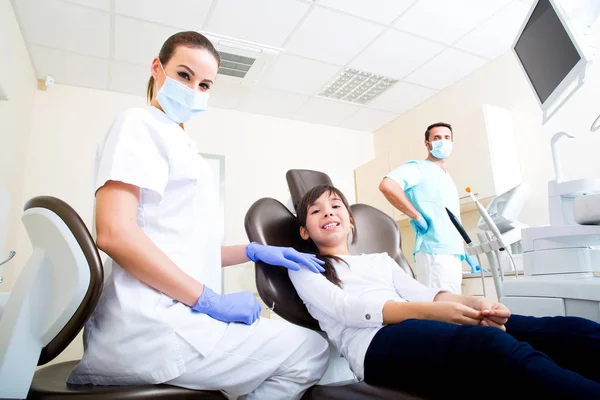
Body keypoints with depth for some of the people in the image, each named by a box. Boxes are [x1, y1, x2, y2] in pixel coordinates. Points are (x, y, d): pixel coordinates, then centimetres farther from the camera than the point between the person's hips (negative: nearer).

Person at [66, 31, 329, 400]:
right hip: (152, 325, -9)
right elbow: (116, 234, -19)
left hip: (172, 317, 9)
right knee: (312, 349, -7)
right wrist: (210, 300, -17)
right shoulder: (139, 124, -4)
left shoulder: (183, 148, 21)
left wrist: (254, 251, 9)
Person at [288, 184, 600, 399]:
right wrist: (429, 312, -18)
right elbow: (347, 308, -4)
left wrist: (473, 303, -9)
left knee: (570, 331, -17)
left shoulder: (380, 259, 31)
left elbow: (419, 293, 15)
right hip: (379, 344, -5)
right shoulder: (304, 268, 15)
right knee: (491, 344, -37)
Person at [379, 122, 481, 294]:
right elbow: (387, 185, -23)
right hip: (434, 253, -9)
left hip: (454, 254, 9)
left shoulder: (448, 179, 23)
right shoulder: (419, 168, -3)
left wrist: (467, 252, 24)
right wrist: (417, 216, -18)